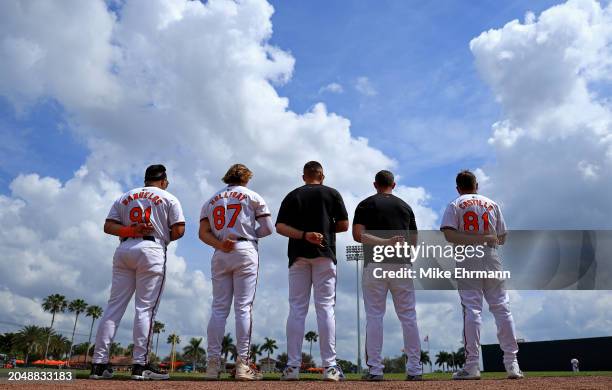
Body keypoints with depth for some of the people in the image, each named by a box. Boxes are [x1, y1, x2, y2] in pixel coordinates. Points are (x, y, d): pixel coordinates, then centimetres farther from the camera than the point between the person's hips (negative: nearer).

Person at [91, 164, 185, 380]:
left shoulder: (124, 197, 21)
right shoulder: (169, 198, 8)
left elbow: (108, 226, 9)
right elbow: (179, 230, -2)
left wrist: (130, 230, -3)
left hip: (123, 250, 5)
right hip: (151, 250, -4)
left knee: (114, 306, 5)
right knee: (145, 308, -4)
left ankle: (99, 363, 4)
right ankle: (140, 365, -5)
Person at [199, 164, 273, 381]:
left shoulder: (211, 200, 19)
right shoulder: (252, 196, 9)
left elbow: (203, 233, 7)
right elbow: (268, 229, 2)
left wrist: (220, 245, -6)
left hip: (219, 255, 4)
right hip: (245, 251, -3)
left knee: (218, 308, 4)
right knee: (244, 306, -5)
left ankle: (213, 363, 0)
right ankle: (242, 364, -7)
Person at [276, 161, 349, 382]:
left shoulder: (292, 196, 12)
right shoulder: (332, 194, 8)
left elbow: (280, 227, 0)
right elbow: (344, 225, 3)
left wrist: (304, 234, -9)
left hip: (298, 255, 2)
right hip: (324, 254, -1)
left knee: (296, 309, 2)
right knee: (326, 307, -2)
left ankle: (293, 367, 2)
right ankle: (329, 367, -3)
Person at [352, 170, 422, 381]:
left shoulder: (366, 204, 6)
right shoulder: (405, 206, 14)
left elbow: (357, 235, -9)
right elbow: (414, 240, 16)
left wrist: (384, 242, -12)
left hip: (375, 264, -2)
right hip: (402, 264, 3)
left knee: (374, 316, 1)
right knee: (408, 316, 7)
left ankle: (375, 369, 2)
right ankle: (414, 369, 9)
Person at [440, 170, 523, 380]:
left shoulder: (455, 205, 5)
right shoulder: (493, 204, 15)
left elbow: (448, 235, -11)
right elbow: (502, 238, 14)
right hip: (491, 257, 3)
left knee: (471, 309, -4)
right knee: (502, 308, 5)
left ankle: (472, 364, -5)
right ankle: (512, 363, 7)